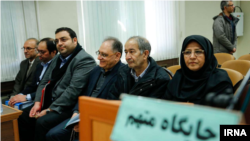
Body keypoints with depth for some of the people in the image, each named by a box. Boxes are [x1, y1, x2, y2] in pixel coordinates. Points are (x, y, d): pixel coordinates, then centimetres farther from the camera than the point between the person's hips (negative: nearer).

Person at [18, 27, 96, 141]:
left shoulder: (84, 60, -14)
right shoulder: (57, 59, 15)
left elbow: (73, 90, -22)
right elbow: (44, 82, 15)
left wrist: (50, 110, -19)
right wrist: (38, 102, -2)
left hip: (67, 107, -8)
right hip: (49, 102, 8)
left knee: (42, 122, -27)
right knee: (24, 116, -3)